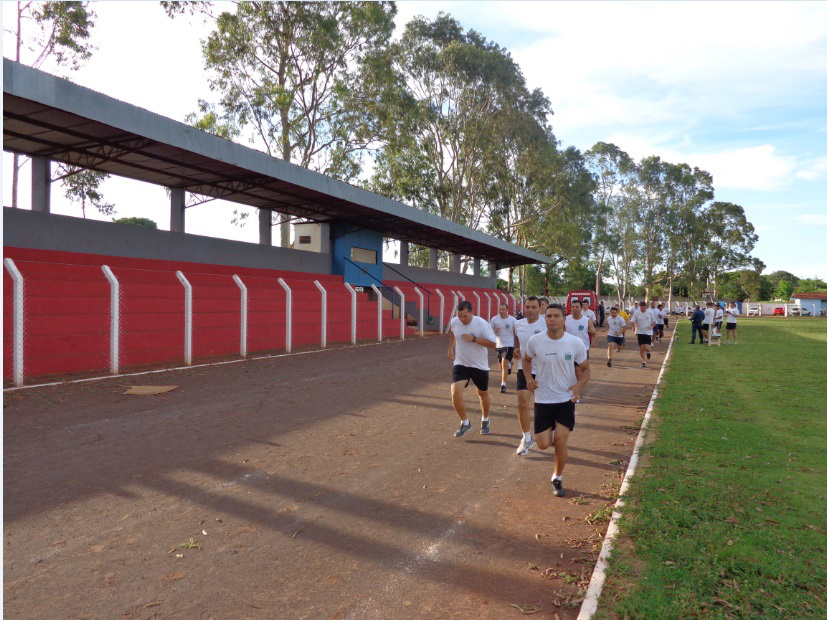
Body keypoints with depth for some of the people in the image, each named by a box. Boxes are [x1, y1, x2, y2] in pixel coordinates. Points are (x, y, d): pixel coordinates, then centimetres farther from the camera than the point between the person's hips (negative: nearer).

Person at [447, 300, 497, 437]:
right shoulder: (454, 322, -9)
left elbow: (493, 344, -22)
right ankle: (465, 423, 5)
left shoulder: (481, 324, -21)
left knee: (482, 394, 17)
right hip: (460, 364, 2)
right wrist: (450, 348, 14)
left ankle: (485, 421, 44)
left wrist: (474, 338, -31)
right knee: (455, 393, -17)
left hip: (480, 366, -1)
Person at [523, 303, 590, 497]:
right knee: (543, 444, -1)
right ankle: (550, 431, 37)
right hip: (542, 400, 1)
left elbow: (585, 369, 2)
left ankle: (557, 479, 20)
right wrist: (529, 378, -8)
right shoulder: (535, 341, -9)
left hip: (566, 400, -1)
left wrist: (579, 385, -19)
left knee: (561, 442, -6)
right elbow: (527, 360, 11)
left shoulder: (576, 343, -11)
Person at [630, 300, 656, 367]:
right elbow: (632, 322, 1)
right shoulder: (636, 313, -2)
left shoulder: (650, 312, -2)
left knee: (647, 348, -12)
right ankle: (643, 362, 15)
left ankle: (649, 352, 25)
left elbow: (654, 322, 7)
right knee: (642, 348, 1)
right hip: (640, 332, 1)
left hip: (648, 333, -1)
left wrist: (652, 326, -14)